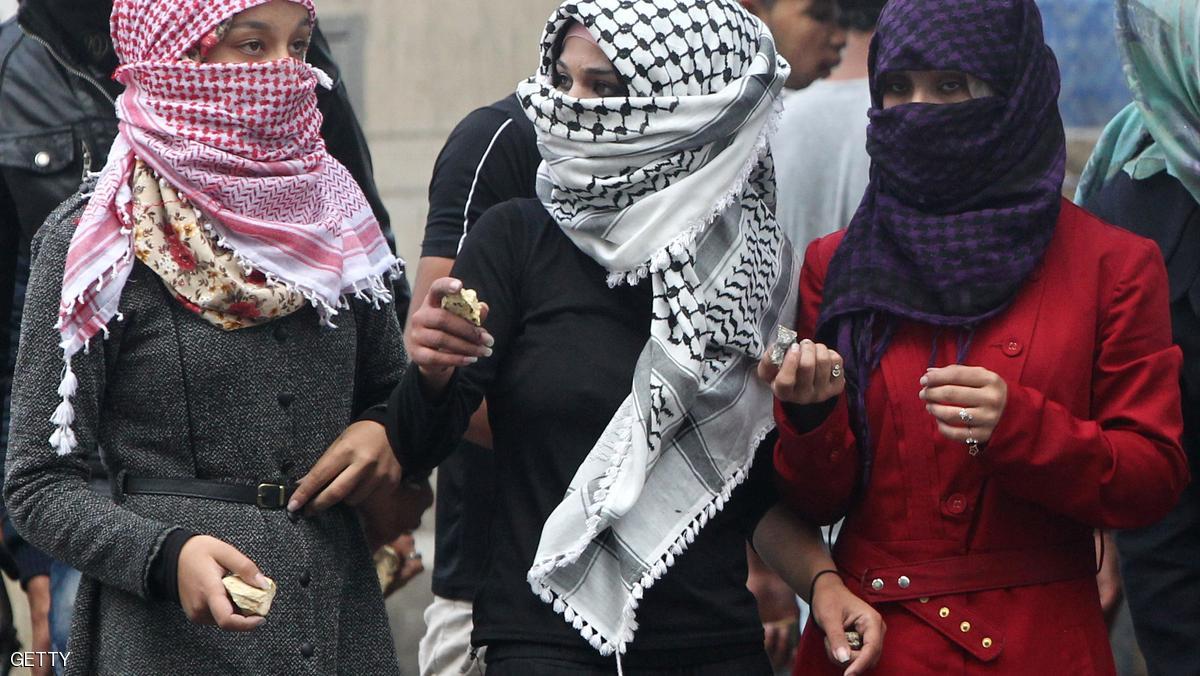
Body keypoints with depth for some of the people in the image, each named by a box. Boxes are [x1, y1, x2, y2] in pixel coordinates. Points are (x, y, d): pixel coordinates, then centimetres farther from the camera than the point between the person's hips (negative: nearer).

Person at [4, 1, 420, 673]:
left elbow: (389, 386, 21)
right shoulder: (91, 240, -7)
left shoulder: (331, 209, 6)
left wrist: (383, 433, -2)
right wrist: (166, 555, -25)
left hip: (343, 615, 5)